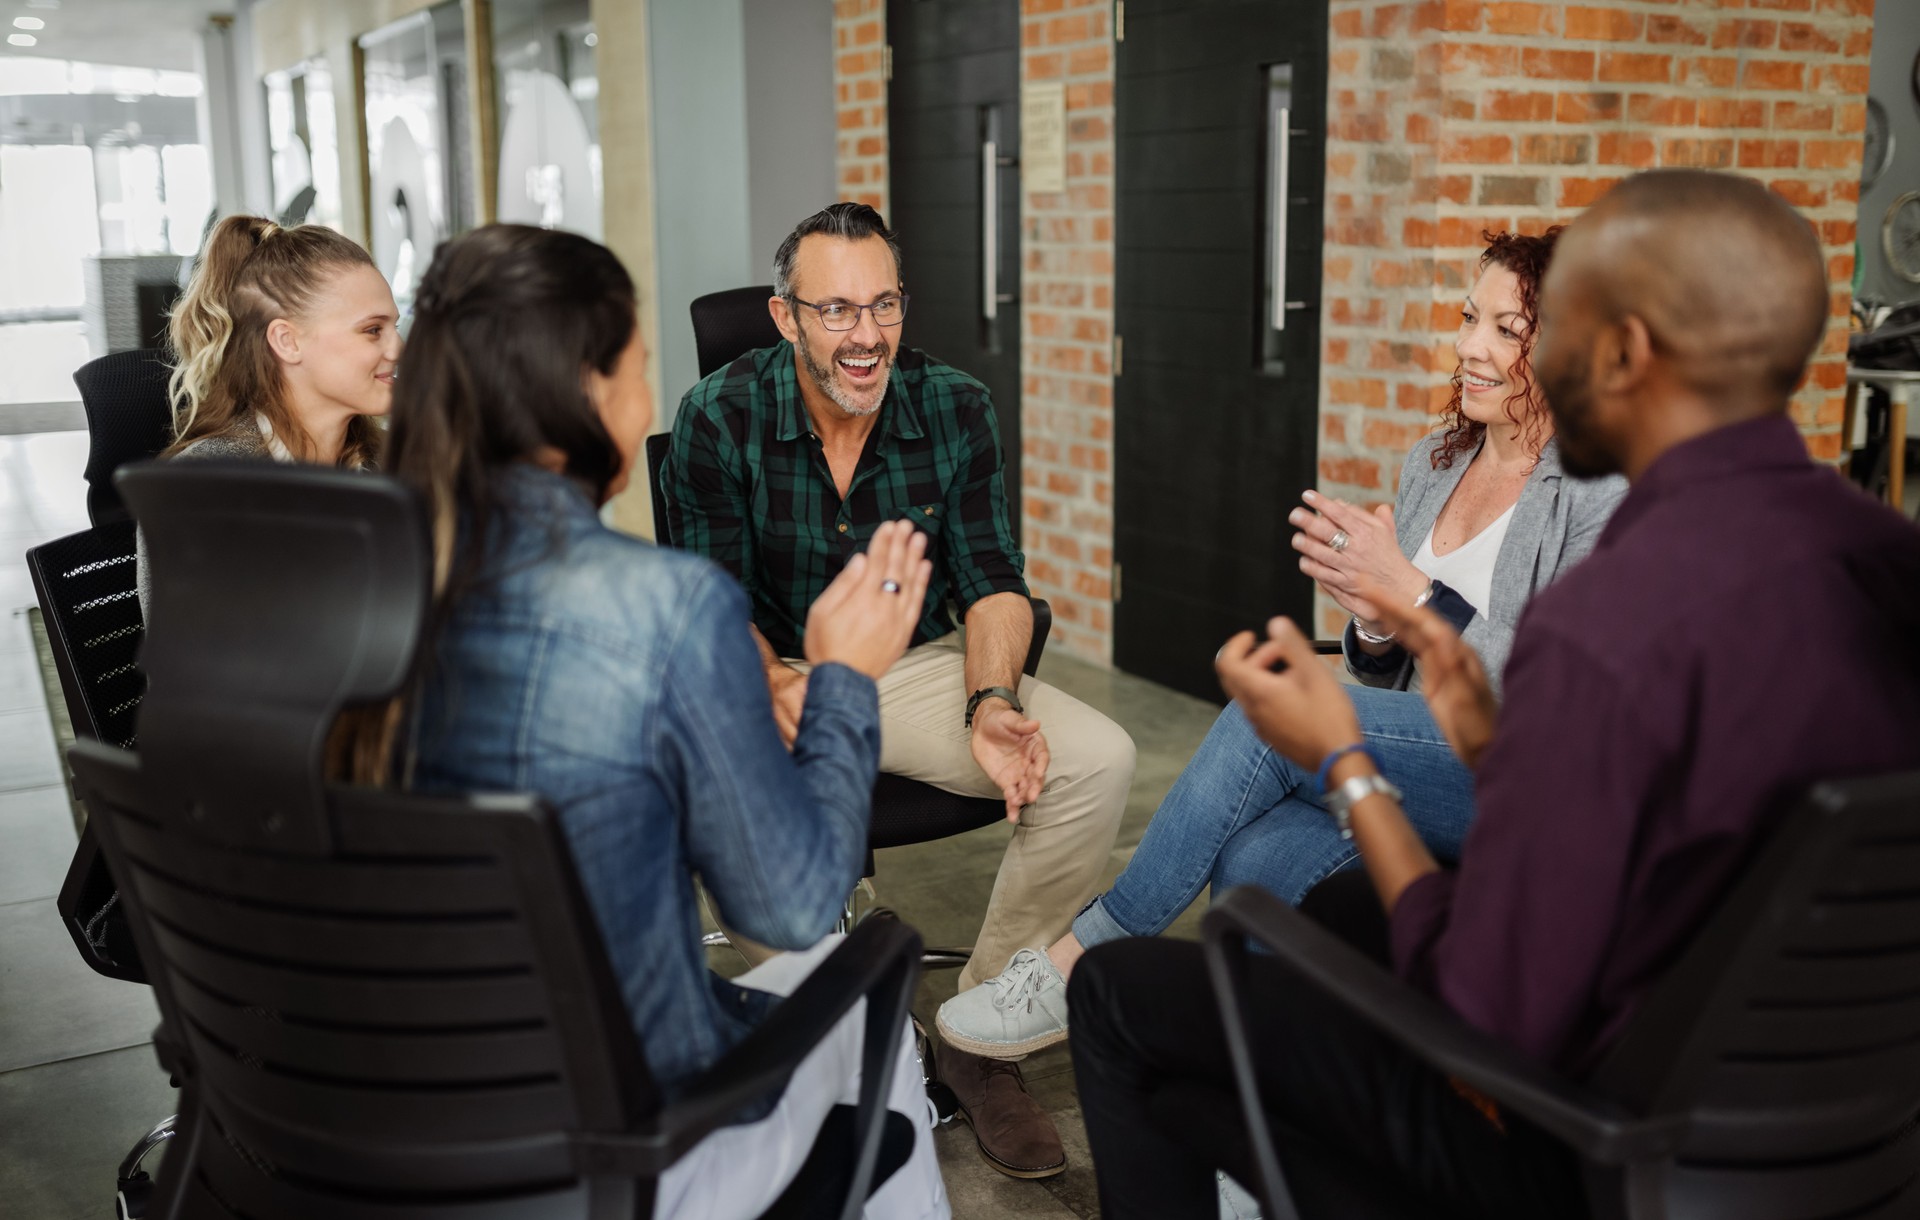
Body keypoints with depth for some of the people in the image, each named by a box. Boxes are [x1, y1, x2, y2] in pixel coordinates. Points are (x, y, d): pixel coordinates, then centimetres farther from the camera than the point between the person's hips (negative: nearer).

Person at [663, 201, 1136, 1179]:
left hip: (919, 667, 2)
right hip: (776, 677, -2)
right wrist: (776, 684, -31)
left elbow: (990, 579, -1)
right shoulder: (720, 419, -11)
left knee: (1097, 762, -21)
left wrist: (990, 703, -21)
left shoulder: (954, 408, -3)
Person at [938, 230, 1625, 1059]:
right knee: (1255, 857, -26)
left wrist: (1413, 594, -20)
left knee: (1275, 709, -24)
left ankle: (1082, 958, -12)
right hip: (1420, 768, 6)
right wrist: (1374, 622, -10)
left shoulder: (1606, 492, -9)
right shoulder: (1433, 463, 13)